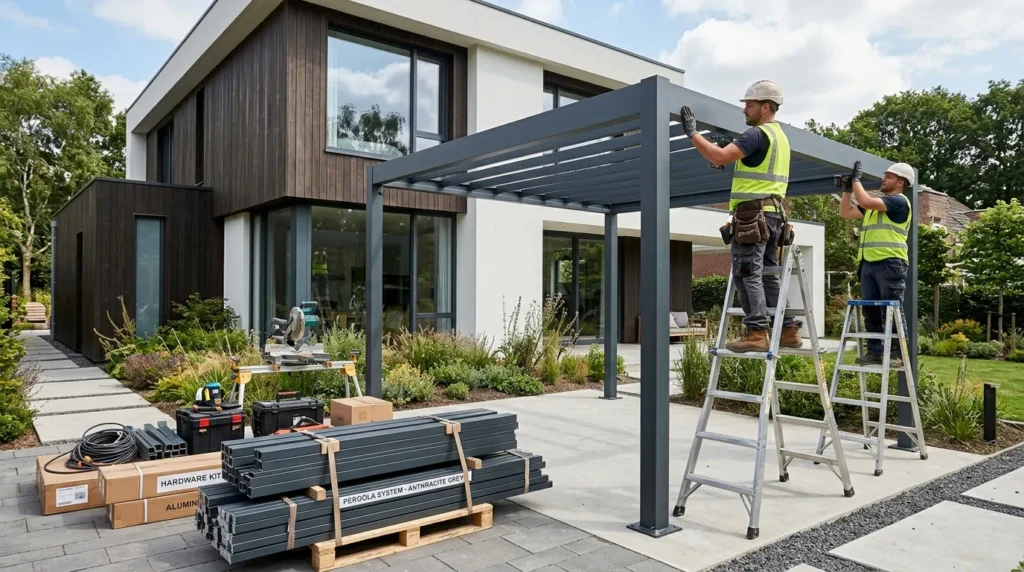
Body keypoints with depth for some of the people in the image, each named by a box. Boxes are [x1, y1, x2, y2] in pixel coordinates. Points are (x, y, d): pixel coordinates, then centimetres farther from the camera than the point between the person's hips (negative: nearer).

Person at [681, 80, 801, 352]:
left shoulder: (757, 133, -11)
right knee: (768, 274, 13)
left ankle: (756, 333, -12)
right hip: (772, 212, 10)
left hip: (753, 213, -10)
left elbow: (719, 157, -20)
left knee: (747, 273, -10)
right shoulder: (780, 136, 22)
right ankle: (788, 330, 15)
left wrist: (692, 132, -12)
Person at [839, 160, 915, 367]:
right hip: (869, 263, 8)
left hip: (890, 262, -8)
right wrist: (848, 188, 15)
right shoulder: (874, 203, 24)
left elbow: (865, 201, -16)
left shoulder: (899, 201, -3)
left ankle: (897, 353, -3)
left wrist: (856, 179, -4)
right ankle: (875, 351, 9)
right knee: (870, 310, 6)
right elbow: (846, 212, 25)